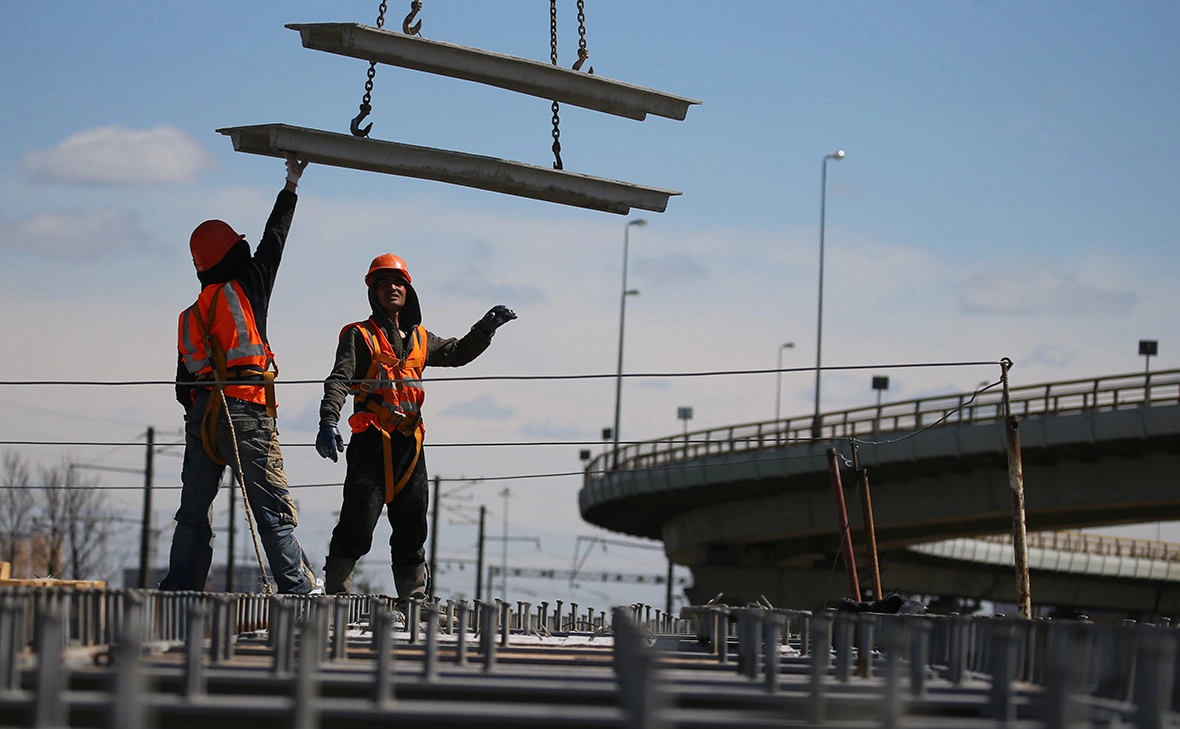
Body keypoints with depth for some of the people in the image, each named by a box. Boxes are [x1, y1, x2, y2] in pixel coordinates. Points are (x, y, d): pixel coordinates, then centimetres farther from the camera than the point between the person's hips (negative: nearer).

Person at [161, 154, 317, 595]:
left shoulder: (189, 318, 17)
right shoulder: (245, 289, 2)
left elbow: (183, 387, 16)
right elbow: (273, 239, 13)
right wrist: (291, 186, 23)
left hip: (200, 416, 6)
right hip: (246, 415, -6)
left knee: (194, 513, 8)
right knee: (274, 509, -8)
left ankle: (179, 590, 6)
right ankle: (299, 590, -14)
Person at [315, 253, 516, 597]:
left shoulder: (420, 340, 20)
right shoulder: (359, 336, 2)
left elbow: (457, 353, 28)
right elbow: (340, 379, -10)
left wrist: (485, 329, 11)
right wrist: (328, 421, -25)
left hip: (410, 445, 6)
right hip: (371, 443, -6)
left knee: (412, 530, 10)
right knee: (357, 526, -11)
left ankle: (416, 597, 16)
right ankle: (336, 594, -9)